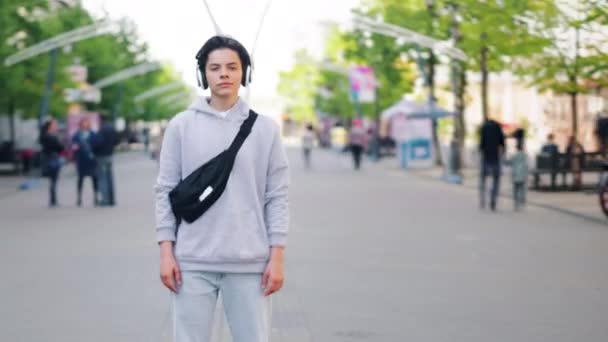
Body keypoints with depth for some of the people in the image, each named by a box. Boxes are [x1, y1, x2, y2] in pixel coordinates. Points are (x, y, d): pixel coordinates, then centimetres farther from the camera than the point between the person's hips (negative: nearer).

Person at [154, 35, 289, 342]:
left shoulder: (265, 128, 4)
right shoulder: (181, 126, 4)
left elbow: (277, 197, 3)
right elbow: (166, 191, 4)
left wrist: (276, 257, -2)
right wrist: (166, 251, -3)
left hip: (249, 262, 0)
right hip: (193, 261, 0)